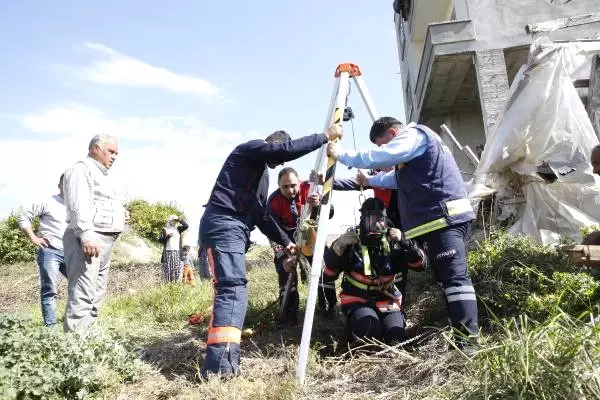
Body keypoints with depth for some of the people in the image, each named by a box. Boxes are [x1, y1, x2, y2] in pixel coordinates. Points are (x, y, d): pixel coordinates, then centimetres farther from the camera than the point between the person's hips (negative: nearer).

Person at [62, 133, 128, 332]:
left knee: (97, 292, 12)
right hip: (88, 239, -11)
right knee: (83, 293, -14)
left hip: (104, 240, 11)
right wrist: (86, 235, -29)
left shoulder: (102, 174, 25)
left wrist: (119, 213, 16)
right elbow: (79, 206, -19)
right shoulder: (82, 169, -6)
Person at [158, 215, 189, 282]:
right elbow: (160, 239, 0)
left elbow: (186, 226, 5)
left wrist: (179, 220, 0)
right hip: (168, 252, -3)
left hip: (177, 252, 3)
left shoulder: (178, 229, 16)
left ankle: (176, 282, 0)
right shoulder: (165, 229, 7)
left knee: (178, 269, -2)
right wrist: (168, 236, -14)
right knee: (168, 269, -7)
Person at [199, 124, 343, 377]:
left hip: (235, 230, 10)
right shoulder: (251, 148, 4)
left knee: (234, 289, 6)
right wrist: (325, 136, -6)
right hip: (223, 226, -10)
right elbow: (288, 149, -14)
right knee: (232, 288, -21)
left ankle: (224, 361, 10)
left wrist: (285, 241, 25)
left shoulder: (261, 171, 29)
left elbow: (261, 215, 28)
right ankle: (219, 366, -28)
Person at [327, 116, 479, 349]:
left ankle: (468, 340, -16)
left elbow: (380, 157, -18)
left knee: (455, 277, -15)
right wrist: (370, 181, 38)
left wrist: (341, 155, -8)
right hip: (437, 220, 10)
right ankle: (462, 335, 11)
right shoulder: (411, 141, 27)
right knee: (447, 276, 8)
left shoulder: (413, 135, -5)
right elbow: (399, 178, 40)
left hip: (446, 217, -10)